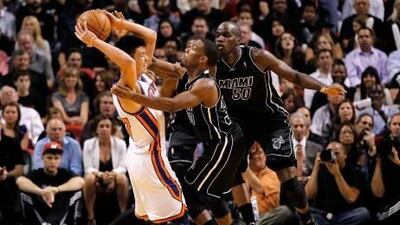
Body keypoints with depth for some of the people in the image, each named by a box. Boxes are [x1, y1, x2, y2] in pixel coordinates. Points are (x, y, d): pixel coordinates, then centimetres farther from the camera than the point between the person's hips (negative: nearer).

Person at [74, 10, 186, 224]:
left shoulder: (143, 78, 3)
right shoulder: (127, 88, -23)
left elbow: (151, 36, 10)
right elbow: (127, 62, -46)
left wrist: (122, 25, 3)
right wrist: (94, 42, -40)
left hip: (143, 156, 10)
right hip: (150, 159, -10)